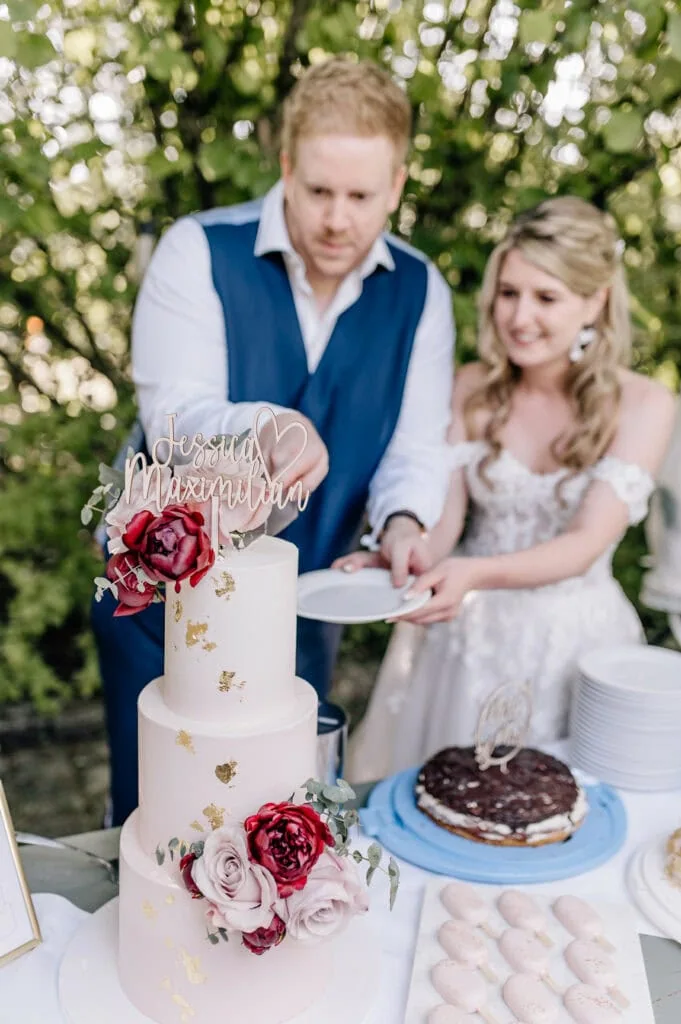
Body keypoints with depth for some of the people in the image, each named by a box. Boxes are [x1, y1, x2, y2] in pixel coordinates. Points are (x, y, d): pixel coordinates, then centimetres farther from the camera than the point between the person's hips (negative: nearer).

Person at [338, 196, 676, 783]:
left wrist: (476, 572, -35)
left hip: (573, 640, -2)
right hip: (467, 631, 2)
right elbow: (444, 517, -4)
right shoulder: (473, 389, -1)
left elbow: (585, 543, -18)